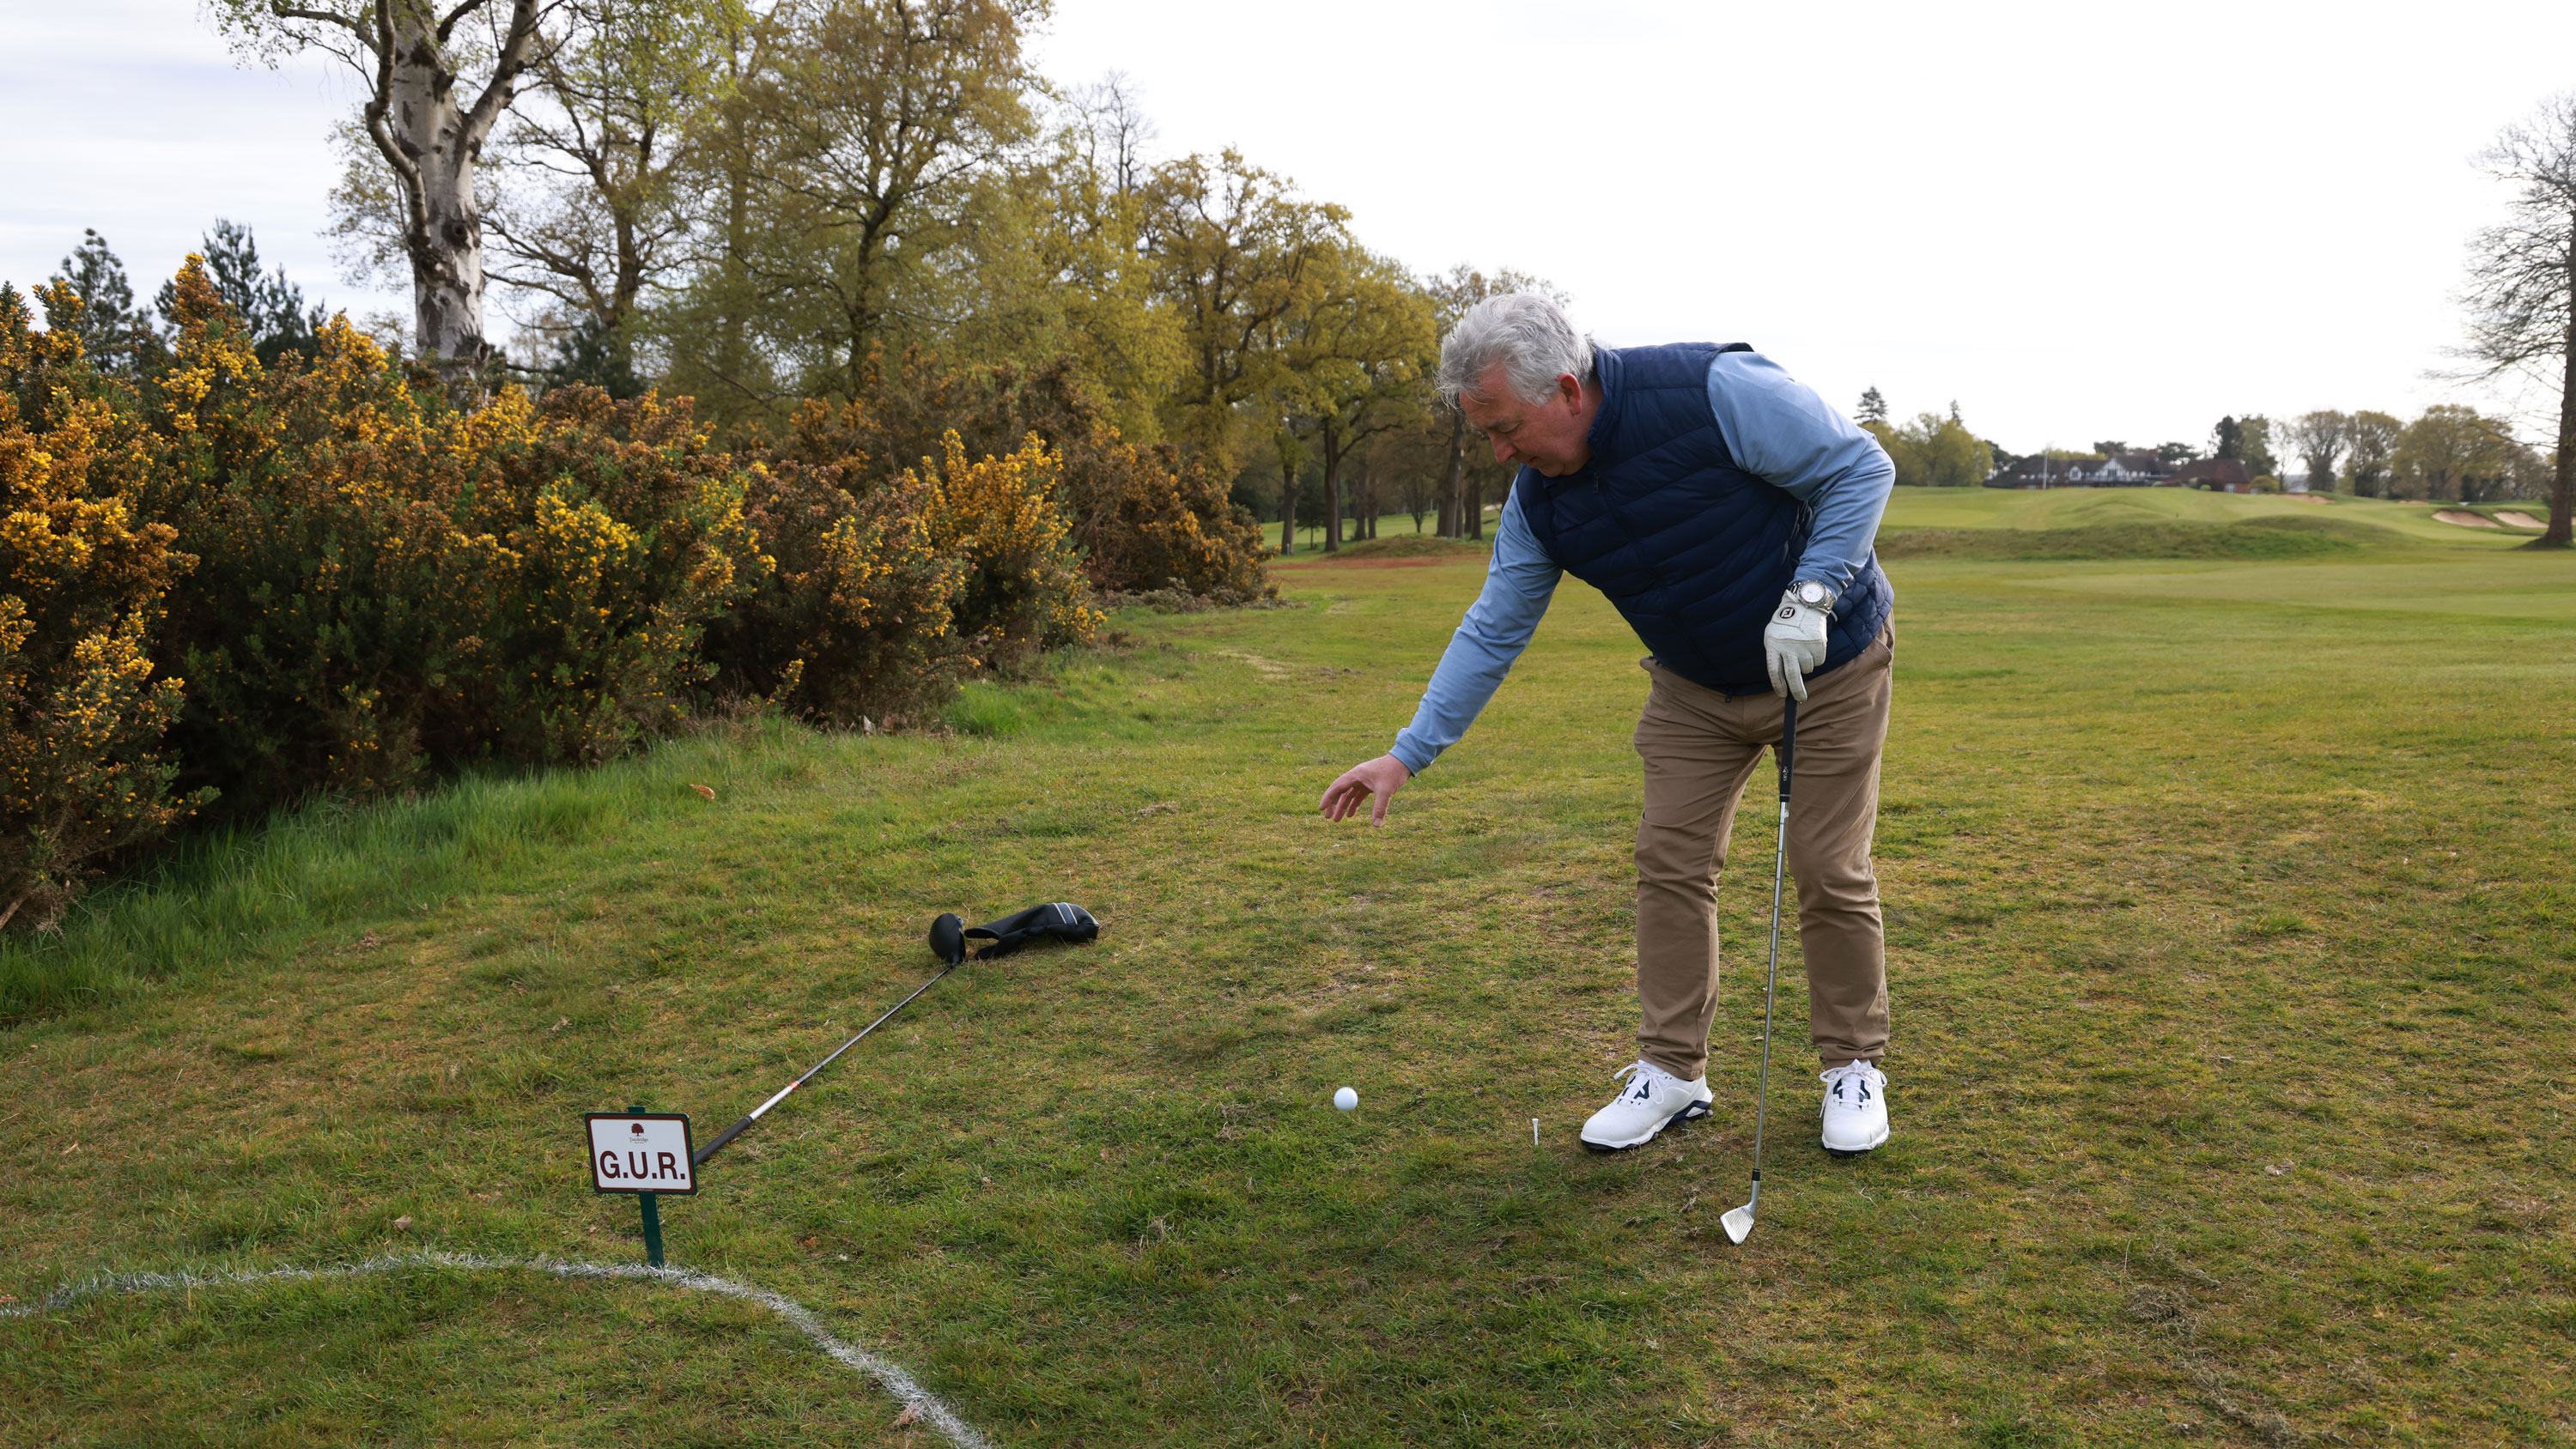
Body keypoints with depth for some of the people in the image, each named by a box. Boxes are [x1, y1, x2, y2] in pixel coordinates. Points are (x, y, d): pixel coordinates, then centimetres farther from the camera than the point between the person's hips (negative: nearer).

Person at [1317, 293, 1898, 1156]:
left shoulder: (1717, 391, -29)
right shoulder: (1539, 502, -10)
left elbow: (1861, 467, -20)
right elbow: (1492, 631, -2)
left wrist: (1809, 597, -27)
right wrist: (1409, 753, -3)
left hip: (1828, 663, -5)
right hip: (1695, 684, 5)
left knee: (1830, 872, -2)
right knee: (1670, 864, 0)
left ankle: (1855, 1067, 16)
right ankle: (1671, 1070, 12)